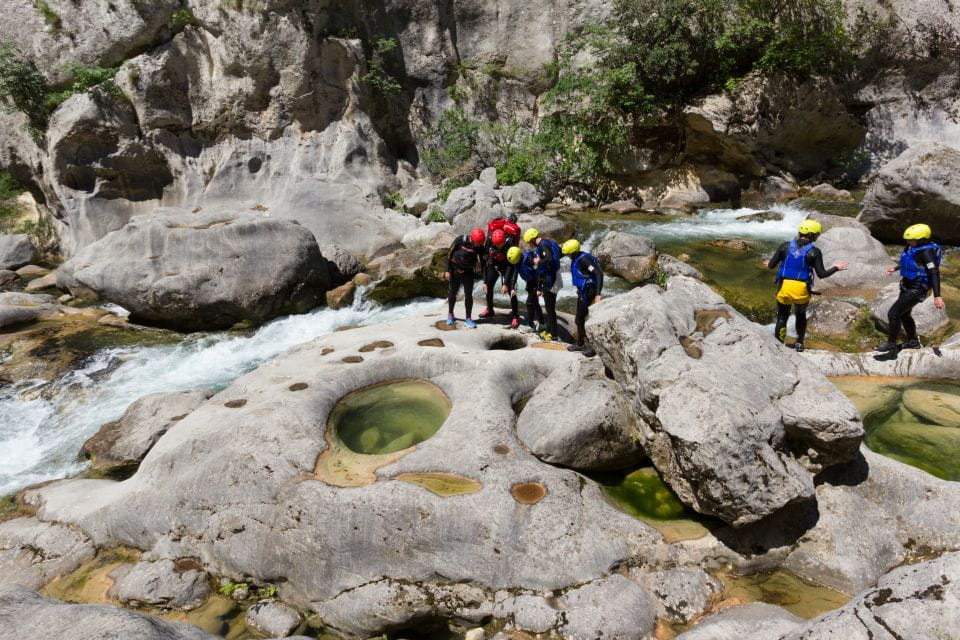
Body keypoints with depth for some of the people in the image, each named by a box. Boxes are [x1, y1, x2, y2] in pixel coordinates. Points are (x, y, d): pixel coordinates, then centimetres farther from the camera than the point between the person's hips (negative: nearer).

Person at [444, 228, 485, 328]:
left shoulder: (480, 246, -15)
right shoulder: (460, 240, -23)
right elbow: (450, 254, -11)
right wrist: (447, 270, -10)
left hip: (468, 272, 1)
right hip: (455, 270, -1)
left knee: (468, 295, -2)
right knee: (453, 293, 10)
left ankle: (468, 318, 10)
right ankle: (450, 314, 30)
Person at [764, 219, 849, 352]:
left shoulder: (785, 246, -2)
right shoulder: (814, 252, -6)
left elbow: (771, 265, -1)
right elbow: (821, 274, -6)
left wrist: (768, 263, 23)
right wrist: (836, 268, 11)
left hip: (784, 287, 1)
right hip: (802, 290, 0)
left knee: (782, 317, 13)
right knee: (801, 316, 24)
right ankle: (799, 343, 31)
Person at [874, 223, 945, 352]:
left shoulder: (927, 252, -25)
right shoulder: (912, 246, -1)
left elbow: (934, 274, -30)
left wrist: (937, 296, -35)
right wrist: (895, 268, 28)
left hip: (915, 290, -10)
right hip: (907, 287, 10)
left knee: (893, 313, -8)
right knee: (904, 314, 22)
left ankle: (891, 343, 6)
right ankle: (913, 341, 38)